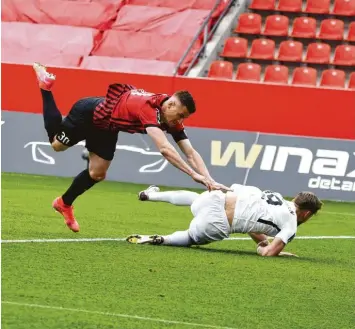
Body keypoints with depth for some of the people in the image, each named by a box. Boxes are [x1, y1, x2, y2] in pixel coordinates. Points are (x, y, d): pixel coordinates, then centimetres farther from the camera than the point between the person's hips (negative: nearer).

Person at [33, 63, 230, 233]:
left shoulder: (173, 121, -19)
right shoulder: (149, 108, -43)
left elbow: (191, 153, -19)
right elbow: (164, 149, -54)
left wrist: (209, 179, -34)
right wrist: (194, 175, -58)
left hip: (107, 127, 7)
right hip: (89, 113, -7)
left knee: (97, 174, 8)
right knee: (57, 145, 16)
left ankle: (65, 204, 32)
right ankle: (46, 86, 29)